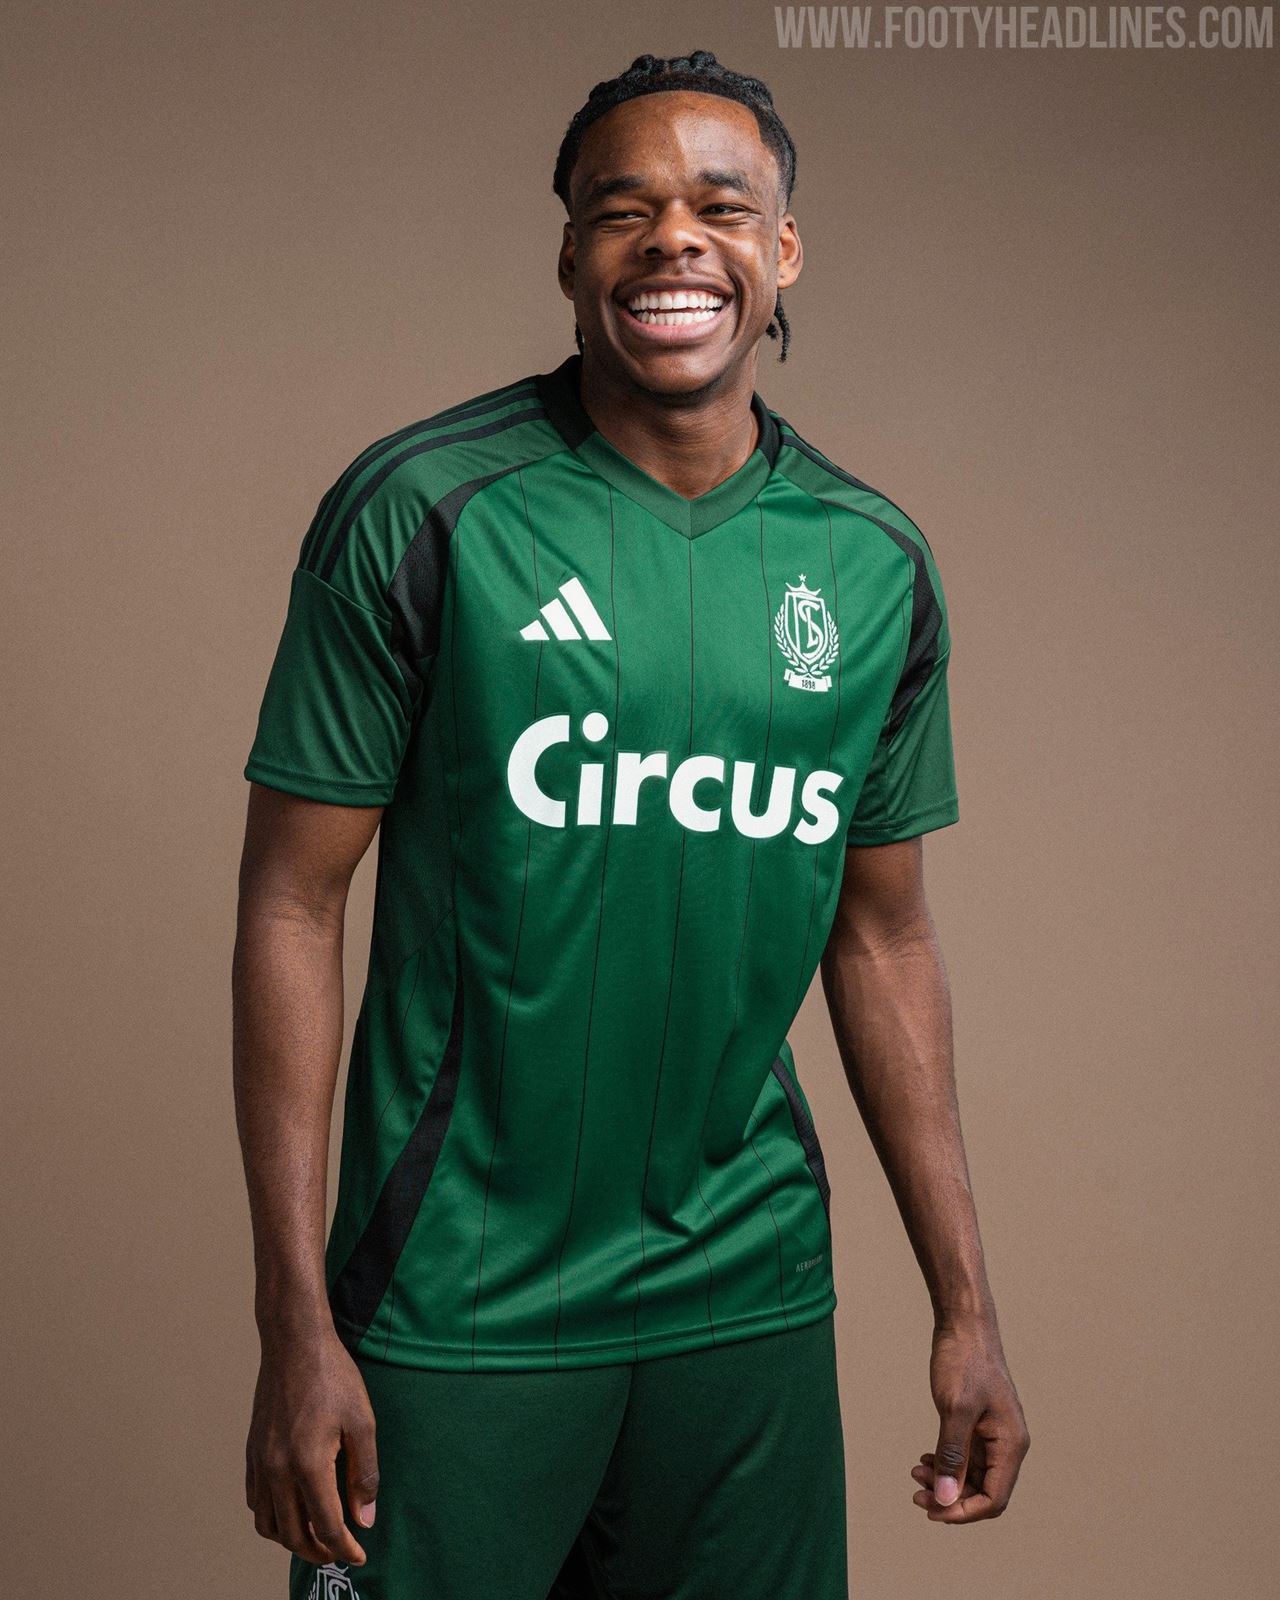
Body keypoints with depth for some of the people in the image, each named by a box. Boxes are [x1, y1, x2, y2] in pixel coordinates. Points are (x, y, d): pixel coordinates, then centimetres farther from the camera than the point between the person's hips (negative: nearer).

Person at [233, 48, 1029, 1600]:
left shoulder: (875, 566, 2)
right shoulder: (421, 512, -10)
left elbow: (882, 936, 10)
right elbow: (293, 902, -9)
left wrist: (967, 1306, 9)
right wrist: (297, 1328, -13)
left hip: (751, 1286, 4)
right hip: (461, 1295, -4)